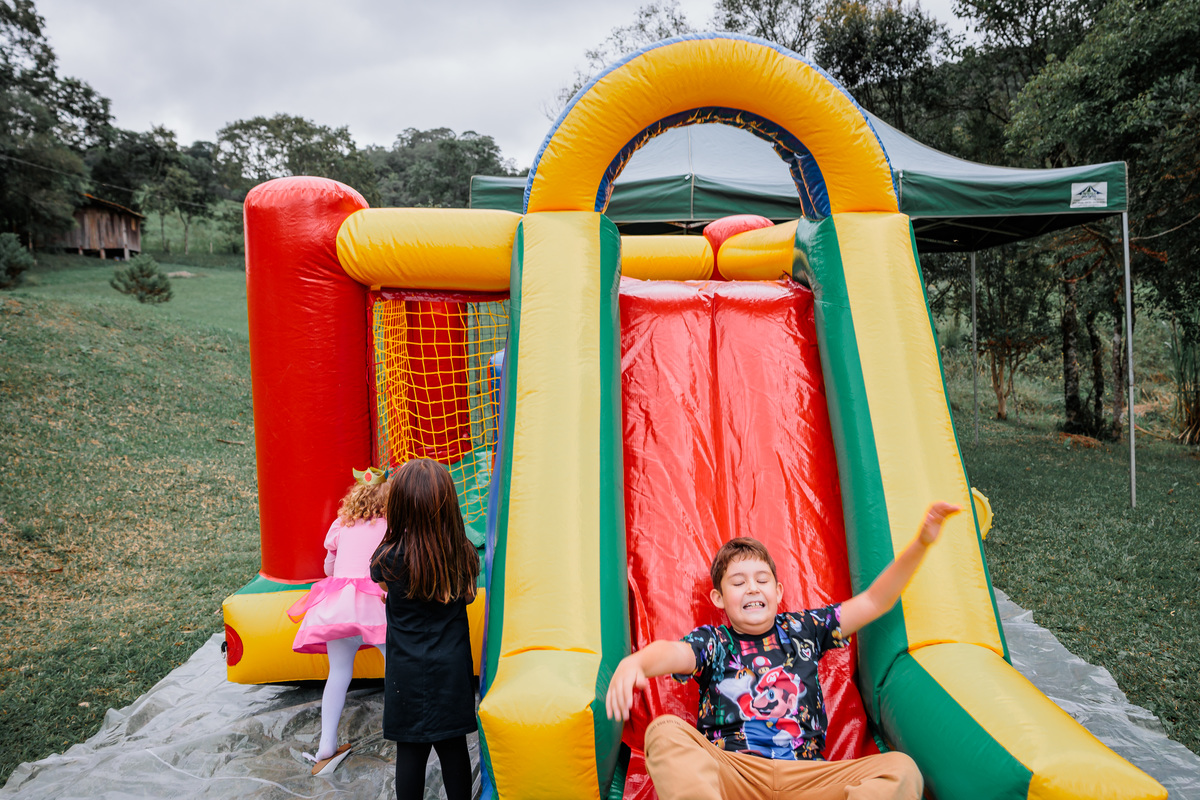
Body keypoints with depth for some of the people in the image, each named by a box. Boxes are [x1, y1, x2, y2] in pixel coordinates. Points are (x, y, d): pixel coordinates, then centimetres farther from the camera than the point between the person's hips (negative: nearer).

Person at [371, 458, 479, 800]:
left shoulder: (390, 558, -16)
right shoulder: (465, 555, -11)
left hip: (408, 674, -2)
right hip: (454, 670, 2)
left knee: (410, 752, 12)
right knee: (453, 748, 15)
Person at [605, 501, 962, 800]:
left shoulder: (801, 630, 19)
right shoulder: (714, 641, 11)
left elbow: (874, 601, 19)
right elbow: (674, 652, -13)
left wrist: (921, 544, 8)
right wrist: (634, 662, -38)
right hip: (730, 771, -2)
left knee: (902, 769, -20)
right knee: (665, 731, -29)